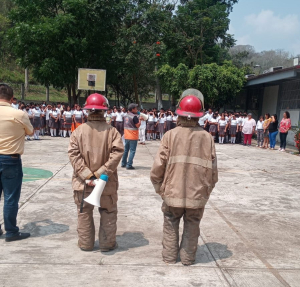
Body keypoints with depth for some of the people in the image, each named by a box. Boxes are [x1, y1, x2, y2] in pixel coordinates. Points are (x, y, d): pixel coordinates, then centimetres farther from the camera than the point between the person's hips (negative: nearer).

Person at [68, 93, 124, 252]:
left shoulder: (79, 130, -6)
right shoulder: (112, 131, -8)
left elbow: (73, 153, -12)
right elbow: (117, 152, -16)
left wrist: (86, 173, -13)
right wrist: (102, 172, -14)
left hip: (83, 182, 1)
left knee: (84, 213, 16)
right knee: (108, 213, 15)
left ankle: (85, 243, 25)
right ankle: (107, 243, 22)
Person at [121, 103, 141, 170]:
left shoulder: (126, 116, 8)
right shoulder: (134, 117, -16)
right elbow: (138, 125, -18)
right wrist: (139, 119, -3)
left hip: (126, 136, 8)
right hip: (133, 137, -8)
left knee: (126, 150, 17)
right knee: (132, 151, -3)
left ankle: (123, 163, 25)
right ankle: (129, 165, -6)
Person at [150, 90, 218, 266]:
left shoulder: (171, 135, -10)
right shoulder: (207, 137, -6)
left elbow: (158, 166, -10)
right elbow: (213, 170, -3)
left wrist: (160, 188, 5)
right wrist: (207, 190, 12)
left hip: (173, 193, -1)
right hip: (198, 195, 1)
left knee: (171, 226, 19)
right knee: (192, 228, 18)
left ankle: (170, 257, 28)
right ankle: (188, 258, 28)